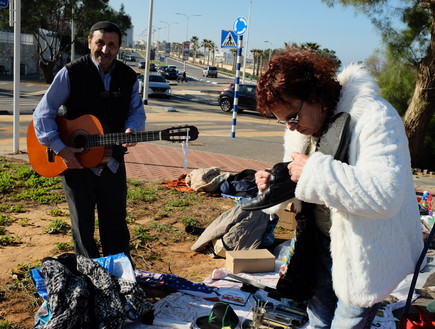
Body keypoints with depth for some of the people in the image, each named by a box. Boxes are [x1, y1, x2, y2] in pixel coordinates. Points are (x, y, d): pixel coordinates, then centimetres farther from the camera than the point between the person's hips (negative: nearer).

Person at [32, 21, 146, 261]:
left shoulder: (128, 77, 2)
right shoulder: (71, 73, -8)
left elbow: (137, 111, 8)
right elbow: (43, 113, -8)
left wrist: (132, 129, -15)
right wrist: (60, 148, -18)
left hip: (112, 164, 3)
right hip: (76, 163, -3)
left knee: (116, 228, 14)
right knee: (83, 229, 11)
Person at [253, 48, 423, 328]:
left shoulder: (374, 117, -24)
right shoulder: (305, 125, 1)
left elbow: (386, 194, -37)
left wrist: (315, 171, -35)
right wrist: (275, 184, -8)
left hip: (365, 251, -7)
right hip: (323, 243, 7)